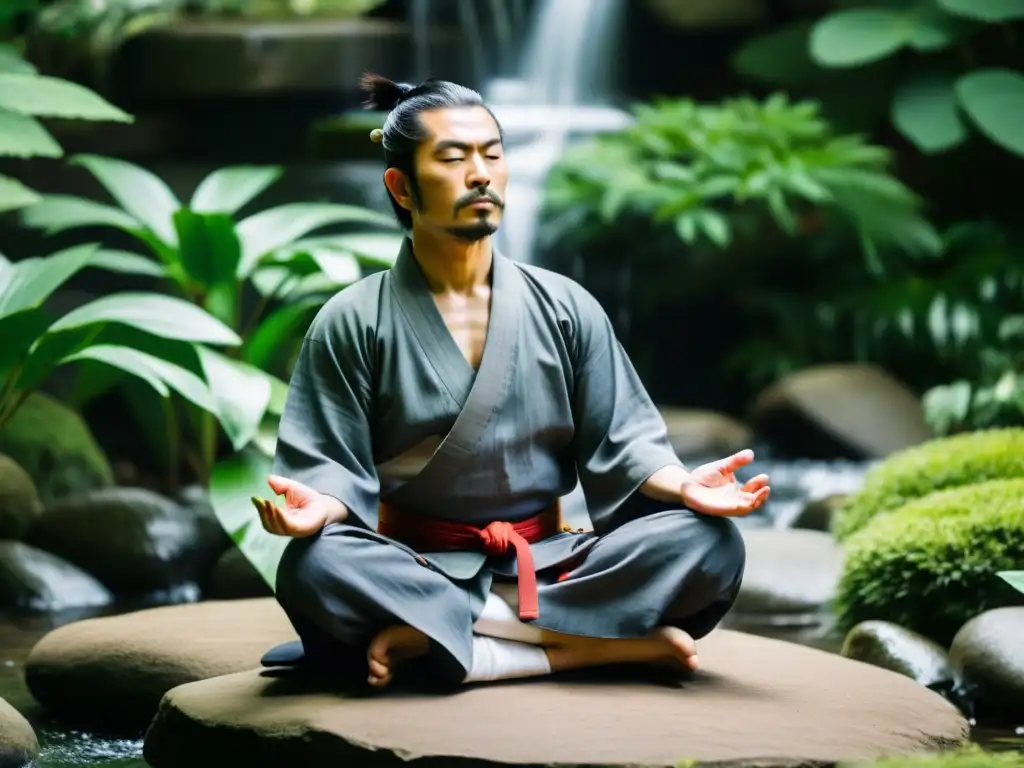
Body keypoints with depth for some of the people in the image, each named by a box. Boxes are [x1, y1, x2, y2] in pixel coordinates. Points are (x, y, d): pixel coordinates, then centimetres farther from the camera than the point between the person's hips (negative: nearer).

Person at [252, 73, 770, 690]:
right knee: (312, 568, -37)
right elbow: (334, 468, -4)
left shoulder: (565, 309, 10)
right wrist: (319, 506, -28)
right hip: (414, 570, -3)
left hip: (547, 564, 3)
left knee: (710, 543, -22)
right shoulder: (352, 324, 2)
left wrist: (682, 485, -15)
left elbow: (619, 439, 7)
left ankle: (433, 641, -29)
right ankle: (600, 643, -34)